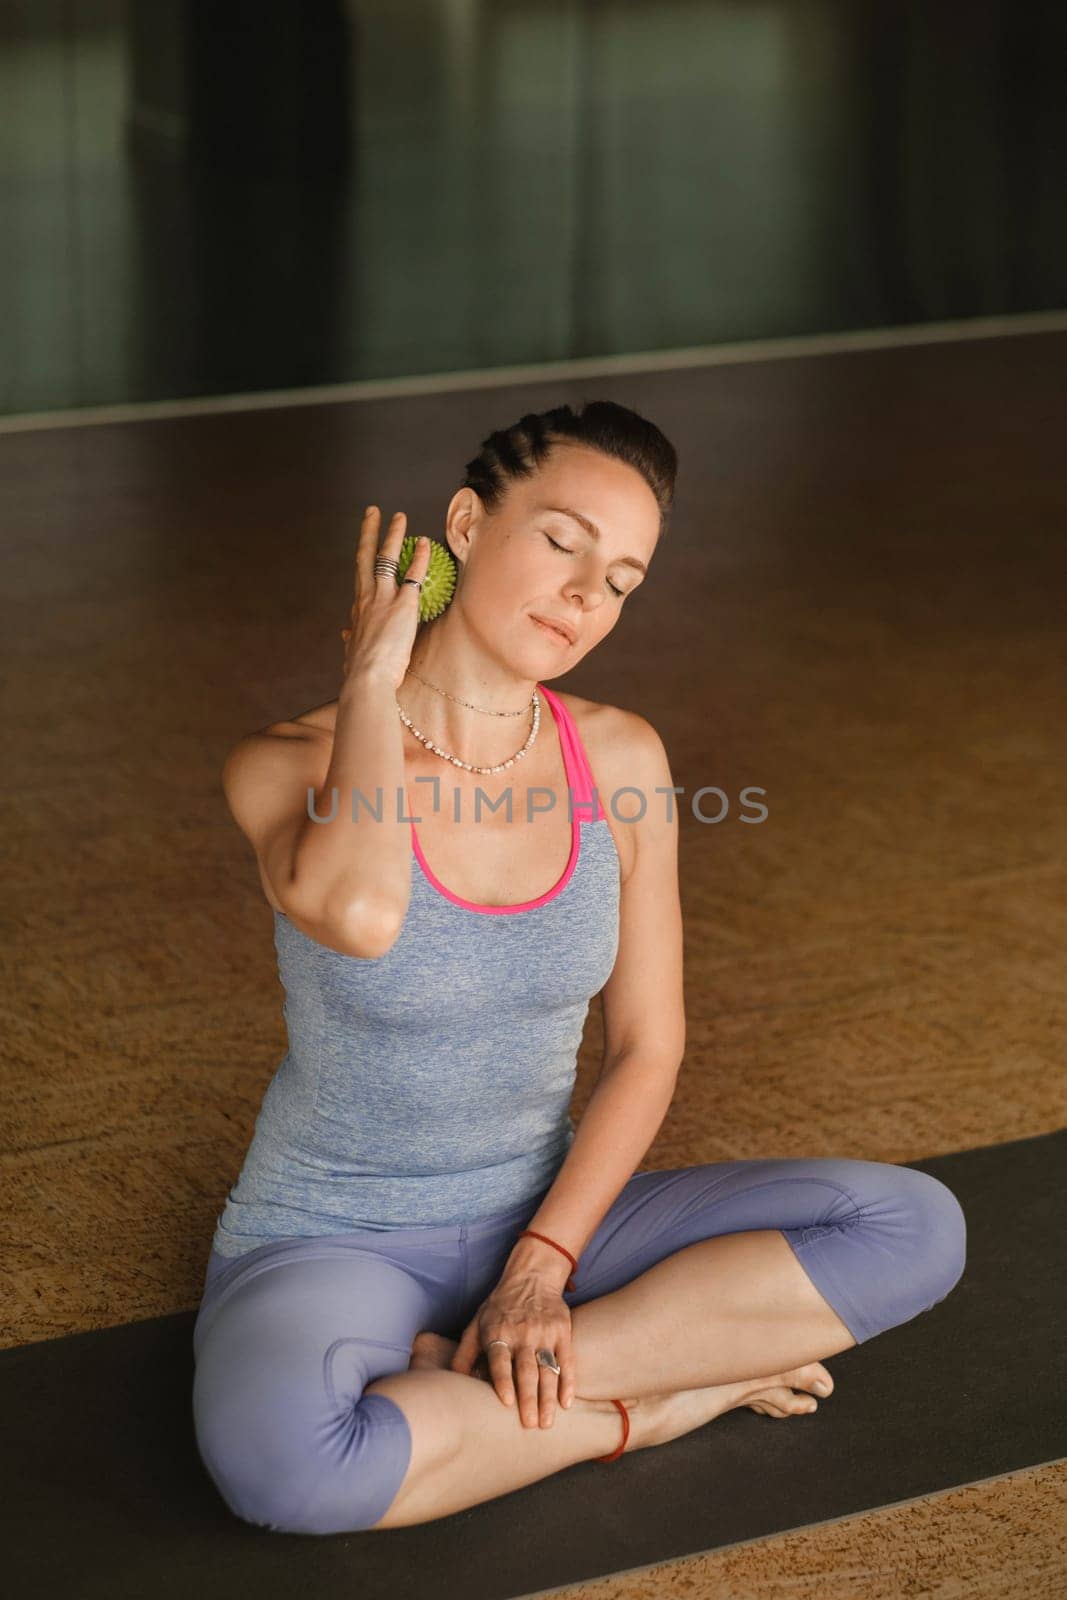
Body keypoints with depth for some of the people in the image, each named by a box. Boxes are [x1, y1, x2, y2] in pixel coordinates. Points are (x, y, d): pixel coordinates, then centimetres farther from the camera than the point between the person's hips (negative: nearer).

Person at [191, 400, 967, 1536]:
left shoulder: (620, 759, -2)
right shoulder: (293, 765, -16)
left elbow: (647, 1047, 1)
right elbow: (358, 915, -40)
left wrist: (542, 1268, -13)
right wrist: (372, 680, -23)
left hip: (544, 1217, 4)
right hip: (332, 1242, -4)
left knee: (915, 1226, -14)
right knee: (277, 1453, -39)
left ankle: (464, 1387, -15)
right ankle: (654, 1399, -13)